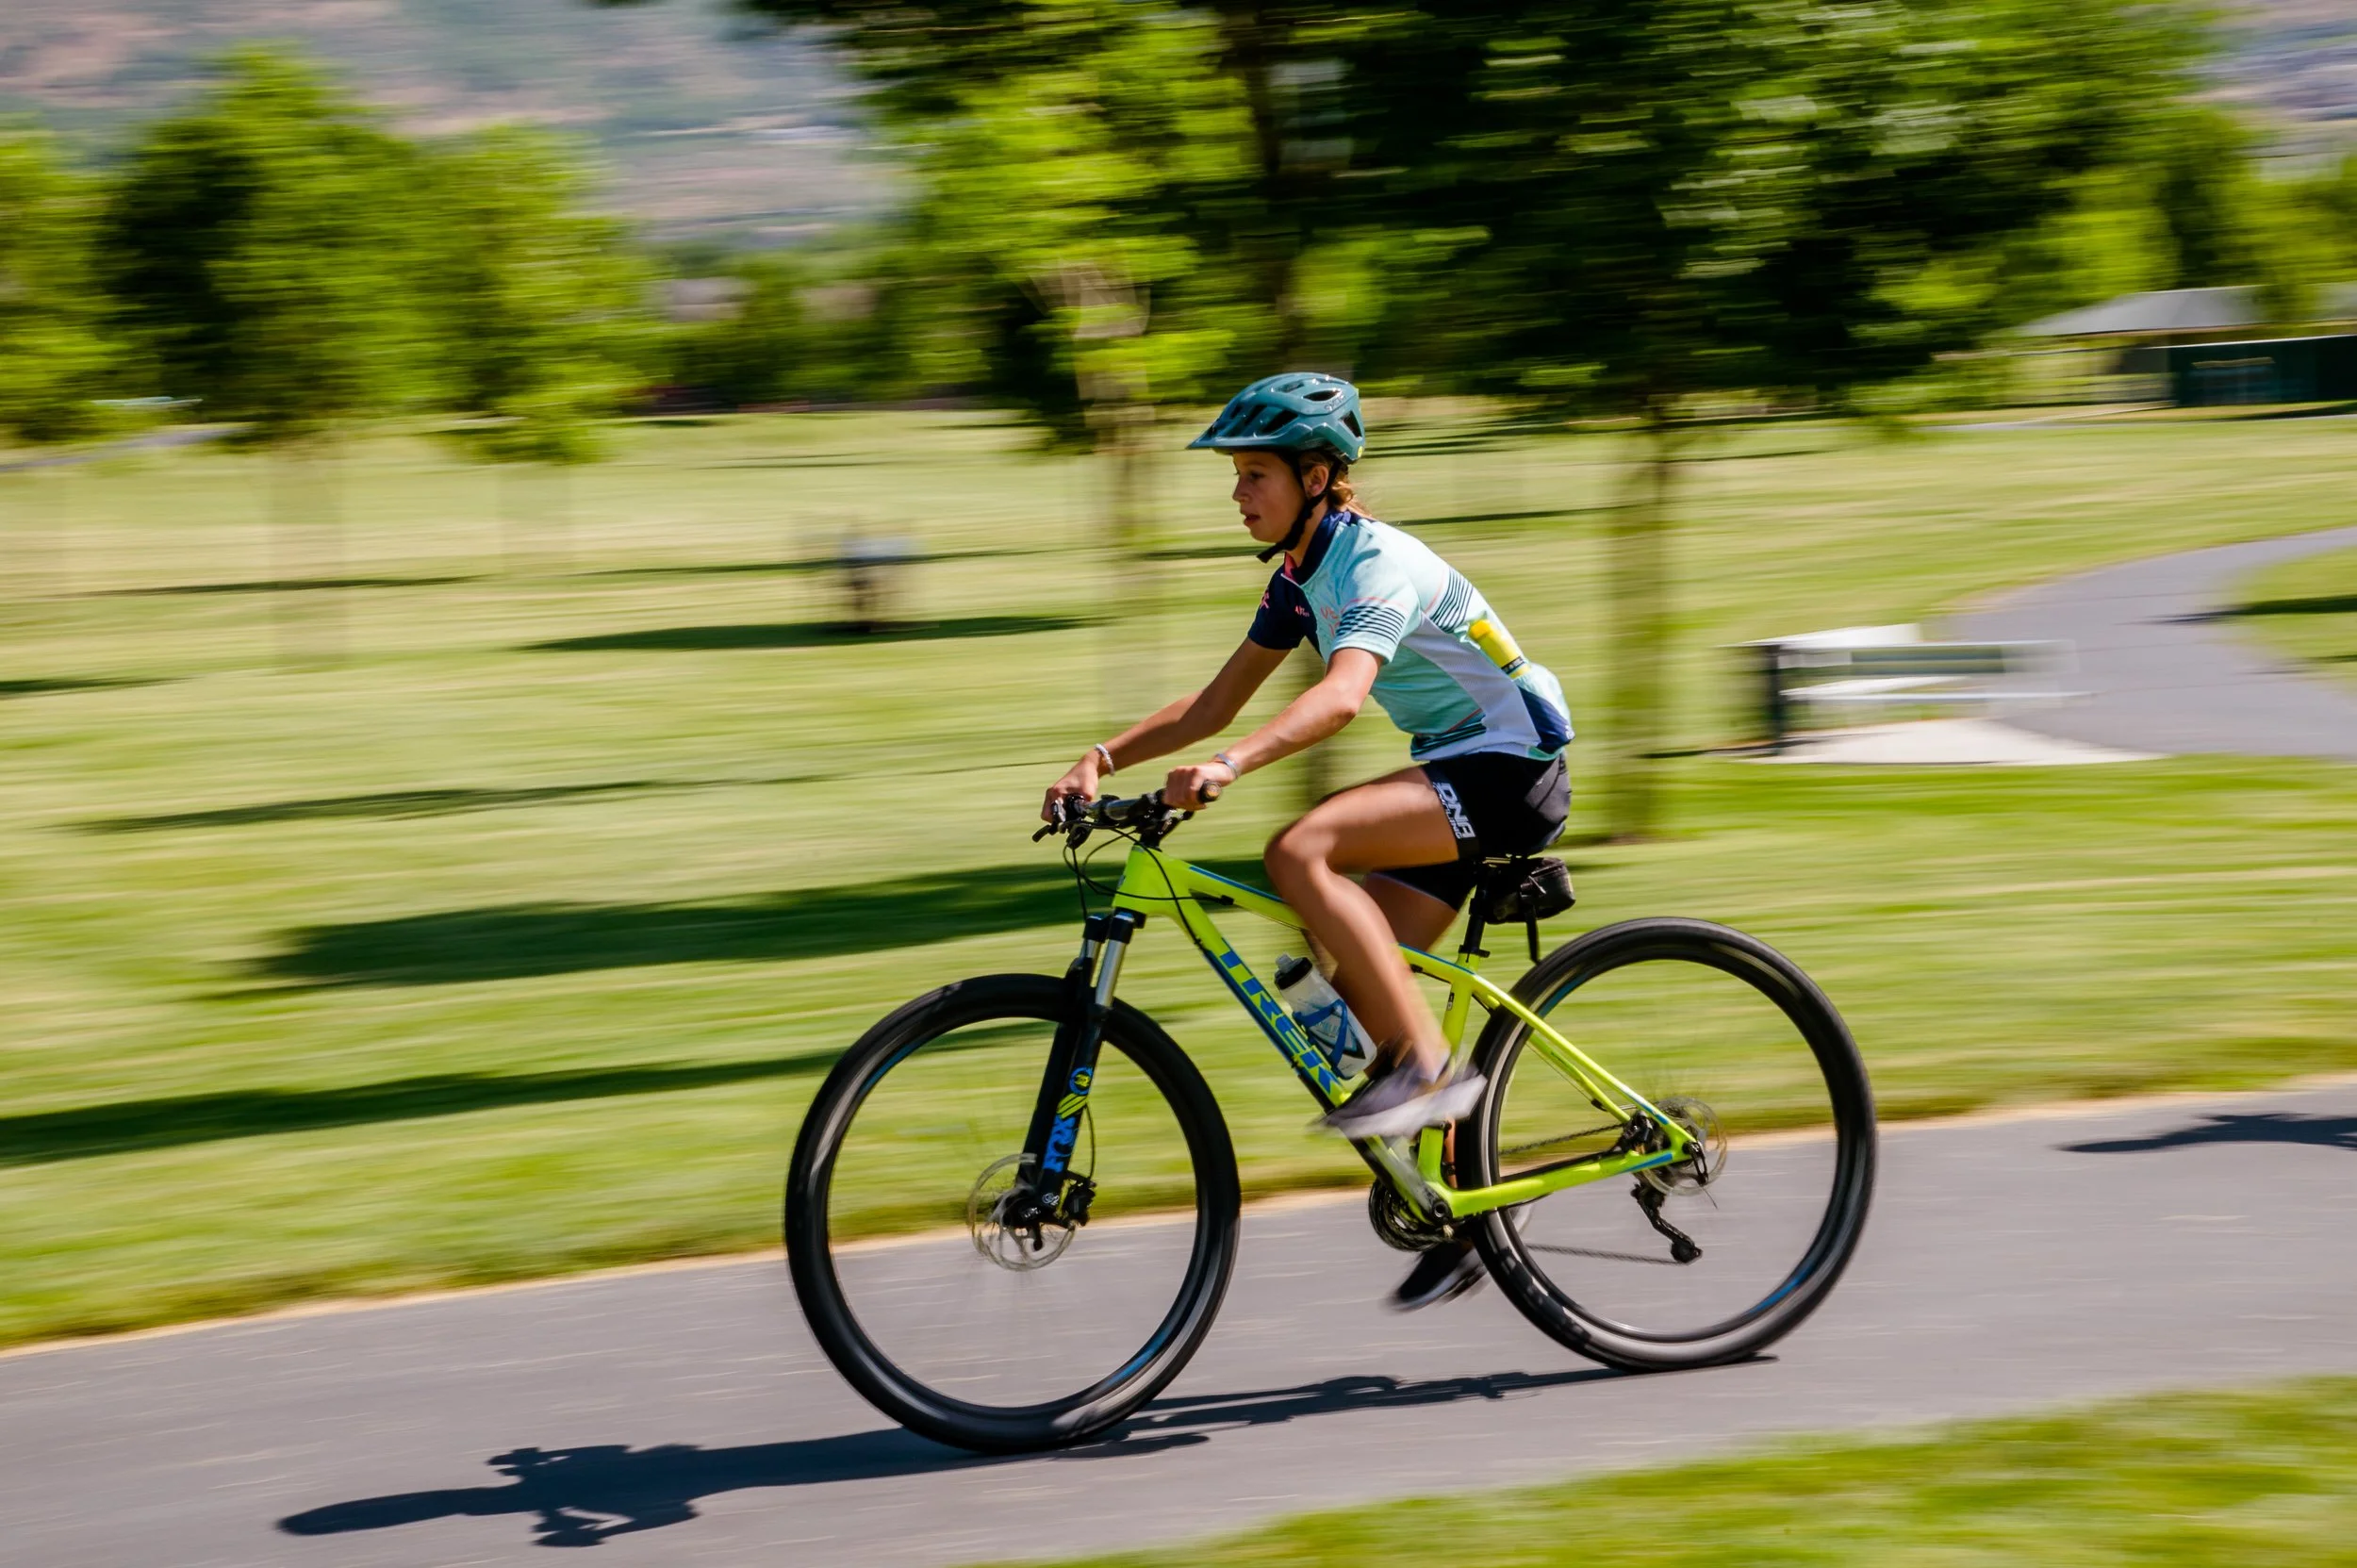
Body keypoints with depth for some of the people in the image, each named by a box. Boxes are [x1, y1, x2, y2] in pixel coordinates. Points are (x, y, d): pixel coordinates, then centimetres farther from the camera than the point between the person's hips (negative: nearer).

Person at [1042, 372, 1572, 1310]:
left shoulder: (1378, 562, -21)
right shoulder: (1301, 578, 9)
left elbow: (1343, 693, -39)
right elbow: (1215, 704, 9)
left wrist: (1230, 766, -53)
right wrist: (1103, 759, -5)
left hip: (1509, 766, -10)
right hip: (1455, 773, 10)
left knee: (1299, 853, -28)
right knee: (1364, 994, 1)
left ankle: (1428, 1065, -22)